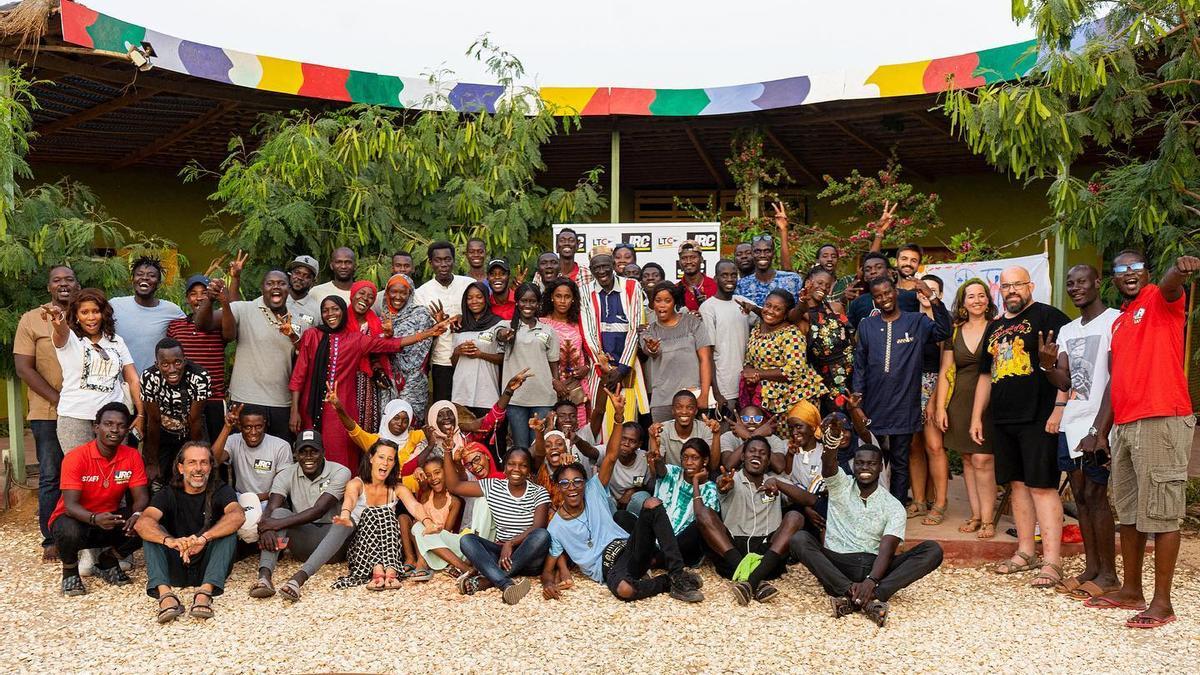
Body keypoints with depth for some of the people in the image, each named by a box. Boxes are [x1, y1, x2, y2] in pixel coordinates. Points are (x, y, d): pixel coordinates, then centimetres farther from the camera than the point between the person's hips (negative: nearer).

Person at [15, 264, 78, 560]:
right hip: (48, 414, -2)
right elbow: (23, 368, -4)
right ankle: (51, 540, 11)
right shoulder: (32, 320, 2)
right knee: (51, 477, 3)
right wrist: (58, 400, -11)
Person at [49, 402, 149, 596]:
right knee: (69, 532, -38)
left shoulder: (132, 456, -9)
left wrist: (137, 515, -35)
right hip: (77, 519, -4)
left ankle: (107, 563, 7)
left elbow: (141, 497, -11)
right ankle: (70, 571, -1)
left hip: (111, 518, 4)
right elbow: (70, 505, -27)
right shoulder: (76, 457, -21)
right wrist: (95, 519, -47)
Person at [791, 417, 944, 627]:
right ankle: (851, 590, -40)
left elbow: (886, 550, -9)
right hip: (837, 565, -1)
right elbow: (829, 462, -16)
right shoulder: (840, 486, 8)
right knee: (799, 539, -28)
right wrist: (831, 439, -41)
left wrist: (871, 581, -29)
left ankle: (874, 594, -39)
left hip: (874, 567, 1)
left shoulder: (894, 506, 5)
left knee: (933, 550, -20)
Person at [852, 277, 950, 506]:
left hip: (904, 407, -2)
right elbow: (859, 365, 9)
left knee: (900, 461, 7)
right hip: (873, 407, 2)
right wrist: (857, 397, 2)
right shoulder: (866, 326, 7)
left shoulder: (917, 322, 1)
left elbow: (944, 332, -17)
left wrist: (933, 300, -27)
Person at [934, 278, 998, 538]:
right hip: (960, 403, 4)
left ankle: (987, 519, -2)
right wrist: (940, 407, 4)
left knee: (982, 459, -9)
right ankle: (975, 515, 14)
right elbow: (944, 372, 10)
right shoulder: (955, 333, 10)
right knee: (968, 460, 7)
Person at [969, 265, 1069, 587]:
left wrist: (1059, 409, -19)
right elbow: (985, 376, 24)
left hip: (1039, 418, -7)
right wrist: (976, 416, 20)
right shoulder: (995, 327, 19)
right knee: (1017, 484, 11)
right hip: (1003, 420, 7)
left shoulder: (1047, 316, -4)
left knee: (1042, 486, -8)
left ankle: (1051, 561, -5)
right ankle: (1026, 552, 20)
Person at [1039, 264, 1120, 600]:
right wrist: (1047, 365, -11)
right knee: (1080, 494, 9)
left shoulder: (1114, 321, -5)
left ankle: (1108, 574, 5)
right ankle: (1091, 568, 17)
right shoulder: (1066, 331, 17)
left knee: (1095, 495, -5)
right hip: (1070, 422, 7)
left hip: (1097, 423, -7)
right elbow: (1066, 383, 11)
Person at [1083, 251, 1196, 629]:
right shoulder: (1118, 324, 21)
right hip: (1125, 426, 8)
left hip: (1162, 421, -8)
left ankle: (1162, 603, 0)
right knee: (1128, 512, 13)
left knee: (1161, 512, -5)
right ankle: (1131, 591, 24)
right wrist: (1100, 433, 17)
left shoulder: (1159, 300, -1)